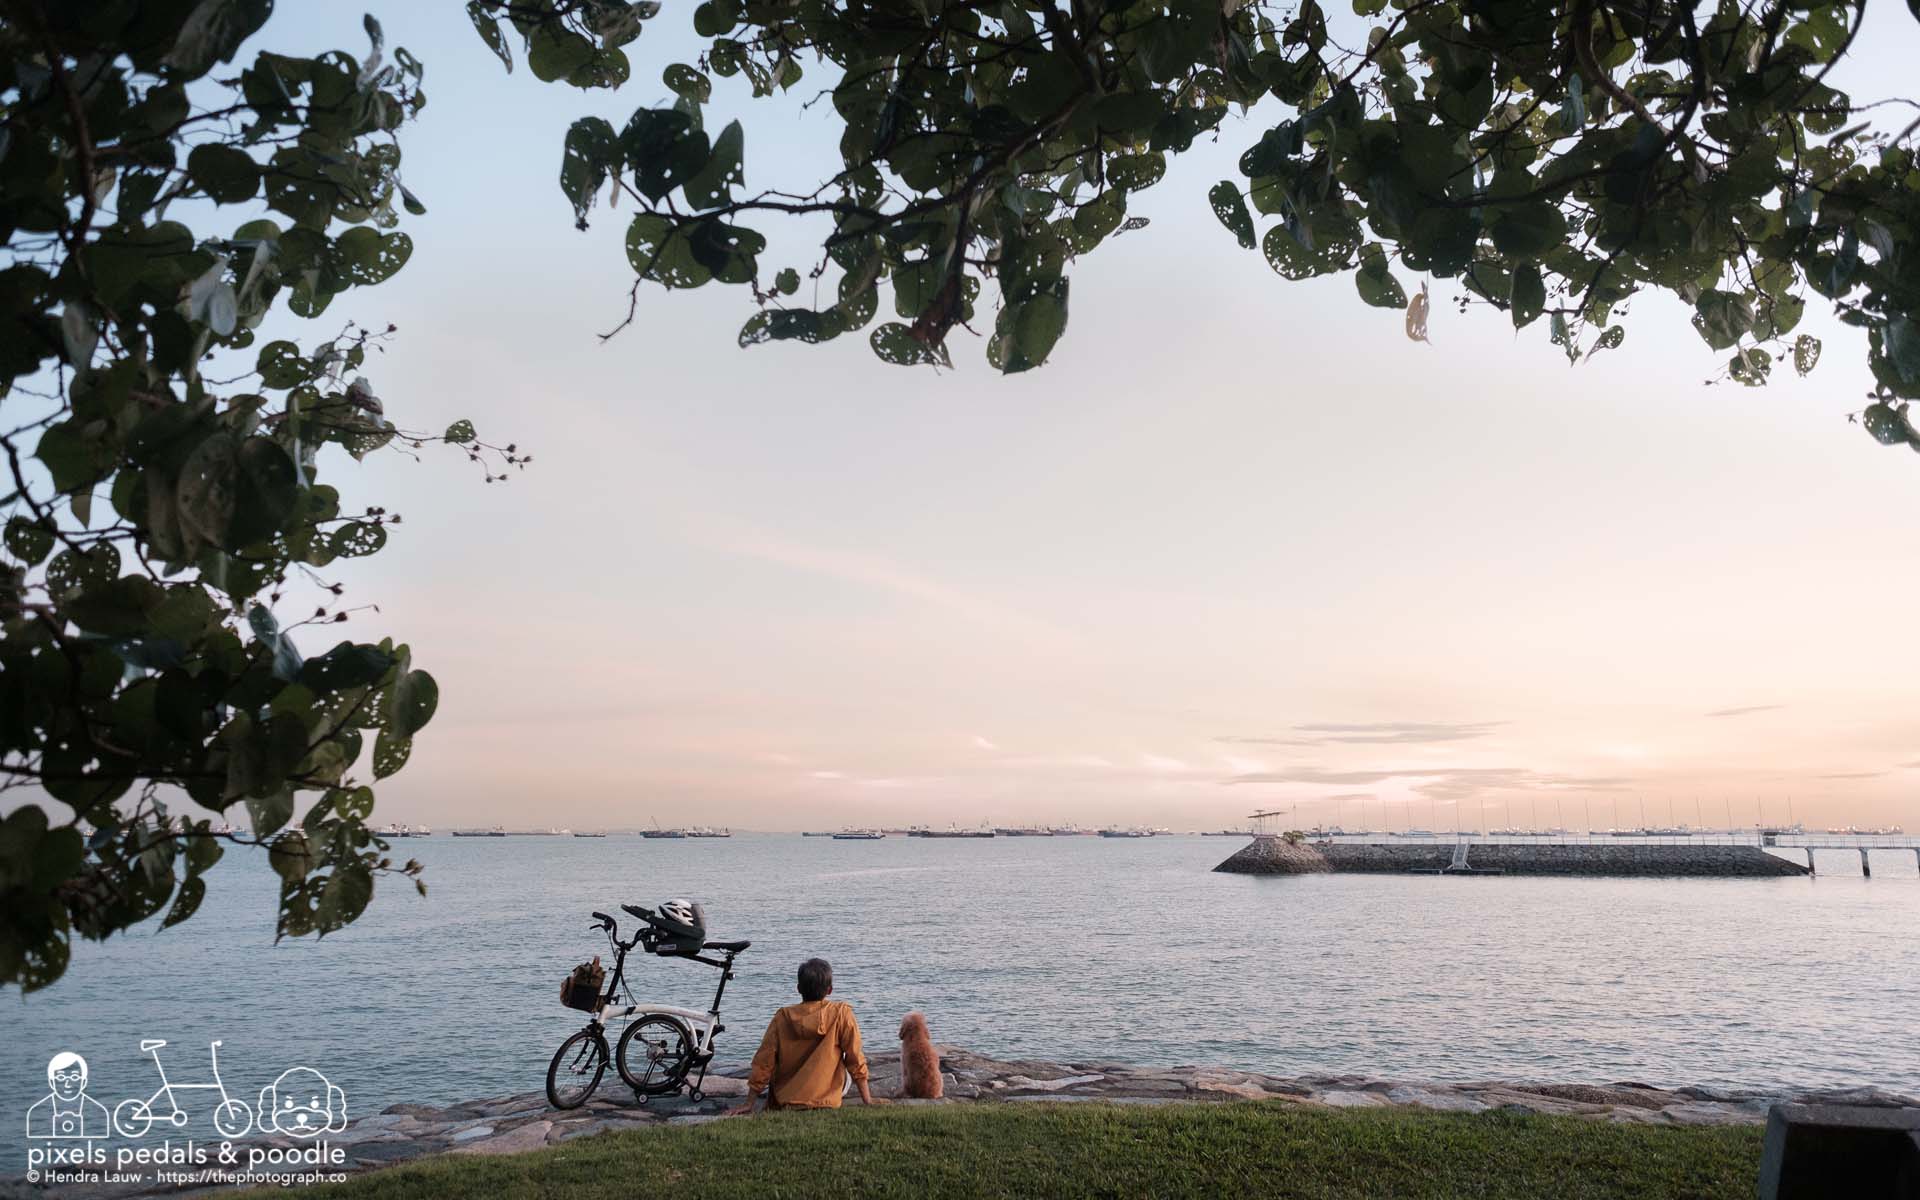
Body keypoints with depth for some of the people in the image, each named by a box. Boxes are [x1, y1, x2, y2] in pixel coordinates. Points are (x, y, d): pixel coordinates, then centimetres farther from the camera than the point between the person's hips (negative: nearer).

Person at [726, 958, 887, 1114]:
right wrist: (867, 1100, -3)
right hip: (825, 1102, -4)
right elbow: (855, 1059, -9)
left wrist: (749, 1104, 2)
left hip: (784, 1103, 4)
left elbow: (763, 1063, -5)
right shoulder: (841, 1013, -11)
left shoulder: (783, 1017, -6)